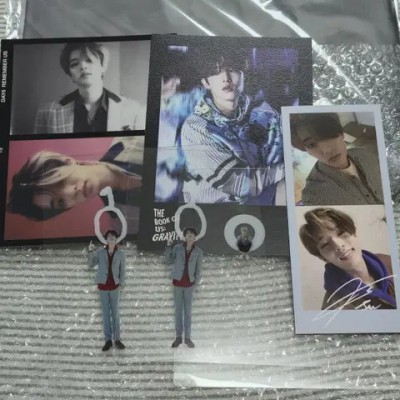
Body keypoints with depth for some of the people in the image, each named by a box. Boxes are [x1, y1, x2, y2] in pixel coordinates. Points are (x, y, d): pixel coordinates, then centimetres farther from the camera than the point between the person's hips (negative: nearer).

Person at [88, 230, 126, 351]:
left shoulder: (120, 253, -1)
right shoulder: (100, 252, -1)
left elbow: (122, 271, 3)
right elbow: (90, 265, -3)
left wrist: (121, 284, -8)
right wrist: (90, 252, -15)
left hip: (115, 287, 0)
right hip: (103, 286, 0)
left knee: (115, 313, 3)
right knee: (106, 313, 5)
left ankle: (117, 339, 11)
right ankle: (108, 340, 12)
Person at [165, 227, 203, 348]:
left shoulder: (198, 251, 0)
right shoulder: (177, 248, 0)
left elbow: (198, 269, 2)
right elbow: (169, 261, -2)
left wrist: (197, 281, -9)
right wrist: (168, 246, -8)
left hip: (189, 283, 0)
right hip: (177, 282, 0)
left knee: (188, 311, 4)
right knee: (178, 310, 5)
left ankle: (187, 338, 12)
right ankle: (178, 337, 13)